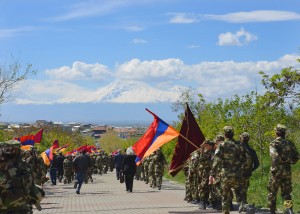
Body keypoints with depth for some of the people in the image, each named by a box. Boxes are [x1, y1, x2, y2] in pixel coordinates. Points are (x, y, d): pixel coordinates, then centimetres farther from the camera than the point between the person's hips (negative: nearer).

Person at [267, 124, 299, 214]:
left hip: (277, 171, -4)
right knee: (286, 192, 10)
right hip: (287, 171, 4)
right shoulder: (290, 143, 6)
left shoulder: (274, 143, -9)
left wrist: (274, 168, -17)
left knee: (272, 192, 12)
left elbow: (275, 156, -25)